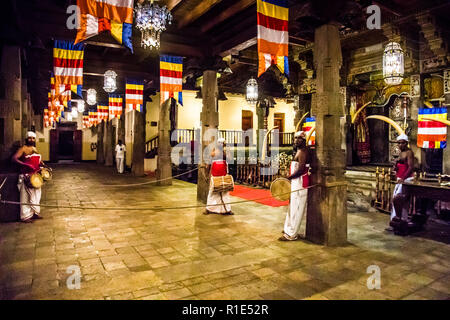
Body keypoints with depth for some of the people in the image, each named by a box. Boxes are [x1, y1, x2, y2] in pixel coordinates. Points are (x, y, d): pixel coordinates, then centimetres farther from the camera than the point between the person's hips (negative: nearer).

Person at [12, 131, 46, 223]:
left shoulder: (35, 149, 13)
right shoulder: (23, 148, -9)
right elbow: (14, 158, -20)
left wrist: (43, 165, 4)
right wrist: (26, 164, -30)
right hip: (27, 176, -8)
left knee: (36, 195, 15)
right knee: (26, 196, -3)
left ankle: (35, 213, 28)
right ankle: (25, 216, 6)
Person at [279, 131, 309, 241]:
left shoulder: (302, 152, -16)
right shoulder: (299, 151, 16)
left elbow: (300, 170, -25)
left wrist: (288, 178, -18)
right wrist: (290, 177, 11)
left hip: (300, 183, -11)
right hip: (296, 182, 11)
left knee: (296, 209, -5)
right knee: (292, 207, 18)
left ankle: (291, 234, 2)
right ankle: (289, 229, 29)